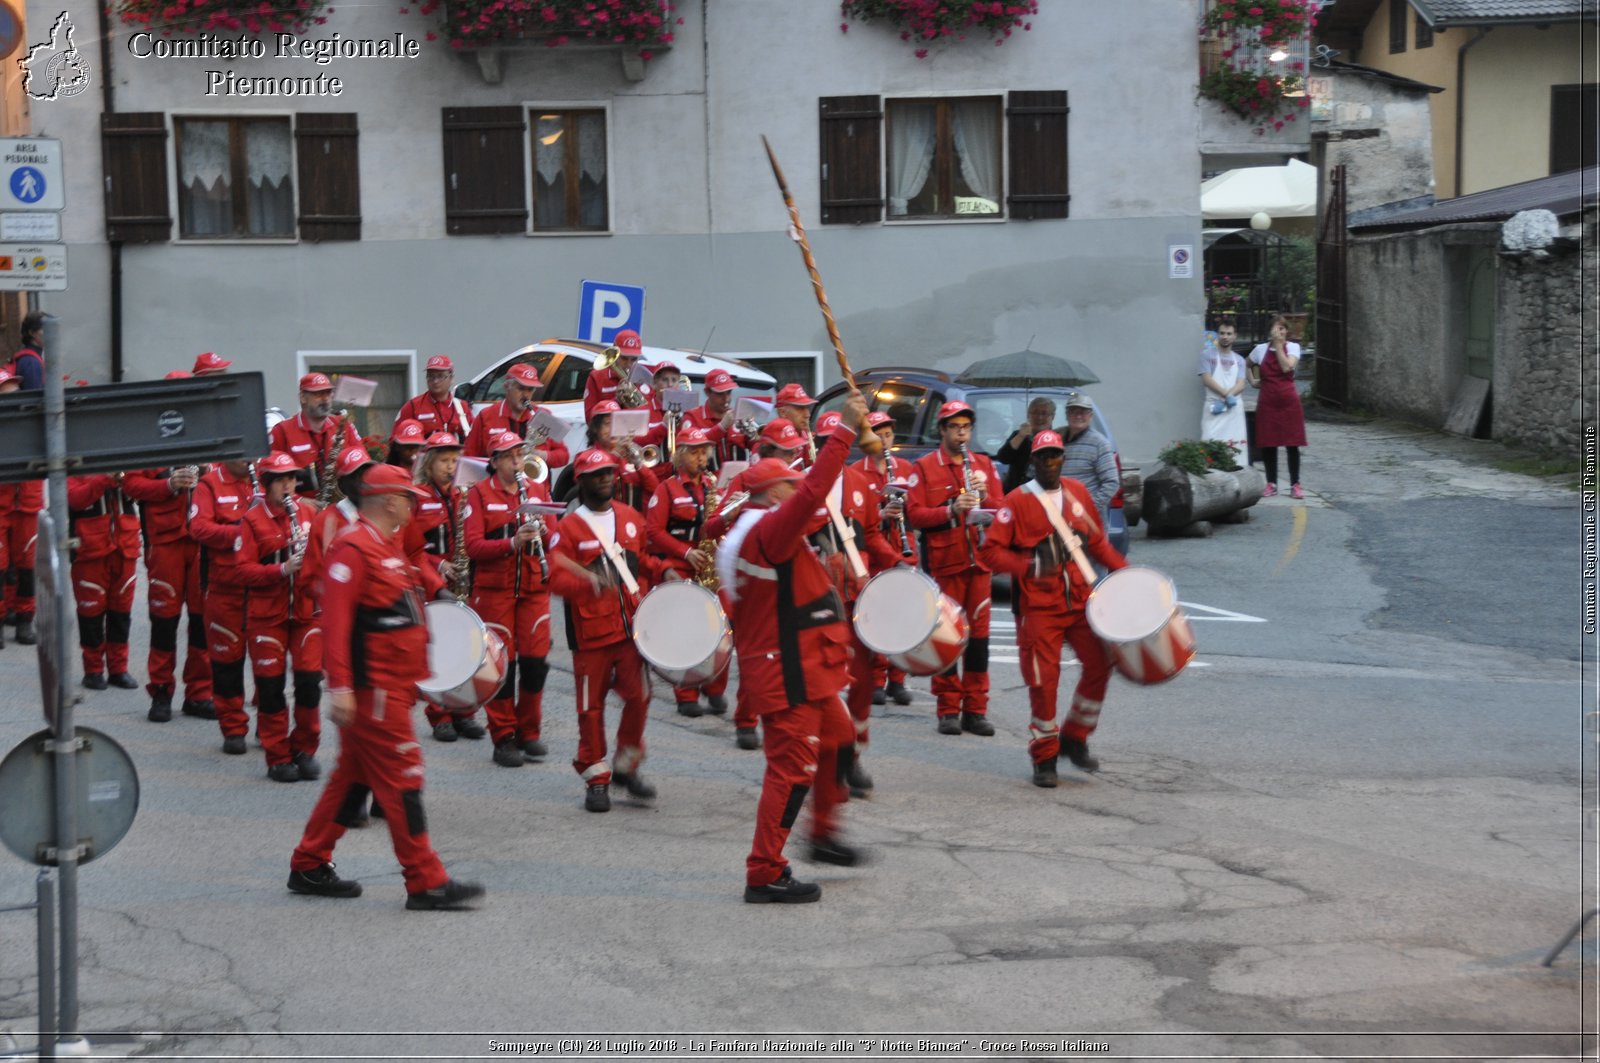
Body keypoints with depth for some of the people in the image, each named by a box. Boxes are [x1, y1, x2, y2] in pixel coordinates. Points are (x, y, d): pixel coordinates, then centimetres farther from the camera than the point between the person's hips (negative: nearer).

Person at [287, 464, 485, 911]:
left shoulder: (388, 547, 15)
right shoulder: (354, 548, -16)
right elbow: (334, 619, -22)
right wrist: (340, 688, -27)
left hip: (392, 686, 10)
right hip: (374, 689, -10)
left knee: (354, 777, 15)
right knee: (401, 779, -7)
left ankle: (309, 868, 23)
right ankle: (427, 883, -4)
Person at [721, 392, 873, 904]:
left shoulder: (749, 532, 13)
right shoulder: (767, 530, -19)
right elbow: (813, 493, -31)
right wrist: (844, 430, -29)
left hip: (802, 671, 11)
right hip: (788, 675, -11)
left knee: (837, 742, 25)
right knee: (792, 768, -7)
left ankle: (823, 835, 39)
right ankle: (764, 876, -3)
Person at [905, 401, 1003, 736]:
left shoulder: (984, 465, 14)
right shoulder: (924, 467, 2)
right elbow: (914, 515, -7)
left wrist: (984, 496, -9)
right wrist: (951, 510, -19)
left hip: (978, 561, 4)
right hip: (944, 562, -4)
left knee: (979, 634, 3)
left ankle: (975, 710, 9)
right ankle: (948, 710, 5)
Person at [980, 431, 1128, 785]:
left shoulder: (1077, 493, 10)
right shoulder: (1018, 501, -5)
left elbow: (1097, 540, 20)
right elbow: (991, 551, -9)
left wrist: (1124, 569, 9)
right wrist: (1029, 566, -22)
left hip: (1080, 600, 4)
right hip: (1039, 607, -4)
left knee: (1100, 665, -3)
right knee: (1043, 679, -4)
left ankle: (1074, 738, 16)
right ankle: (1044, 758, 11)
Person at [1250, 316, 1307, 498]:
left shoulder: (1293, 347, 1)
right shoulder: (1261, 349, 7)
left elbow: (1287, 367, -16)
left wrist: (1278, 345, -13)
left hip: (1289, 401, -2)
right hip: (1267, 402, 2)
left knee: (1292, 445, -1)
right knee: (1268, 444, 2)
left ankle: (1295, 484, 6)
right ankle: (1271, 484, 13)